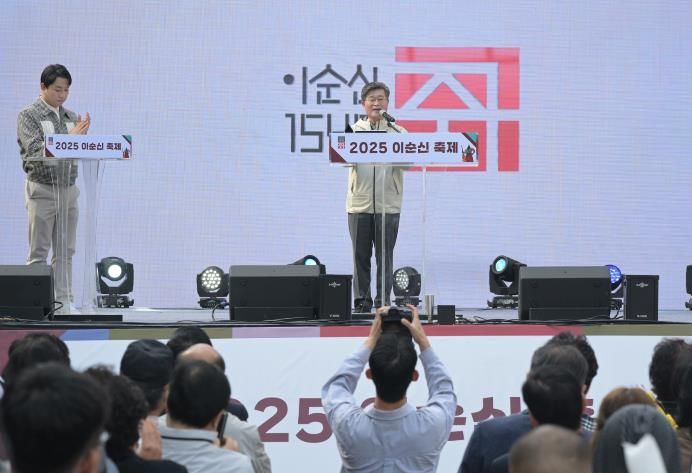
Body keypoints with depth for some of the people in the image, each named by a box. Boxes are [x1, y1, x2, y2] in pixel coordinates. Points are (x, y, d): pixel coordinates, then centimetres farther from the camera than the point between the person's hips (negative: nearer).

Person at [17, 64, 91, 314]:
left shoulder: (71, 117, 12)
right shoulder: (29, 116, -4)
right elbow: (36, 151, -16)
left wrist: (83, 135, -9)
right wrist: (71, 137, -20)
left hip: (68, 189, 5)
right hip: (42, 188, -5)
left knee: (65, 252, 5)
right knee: (39, 253, -3)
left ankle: (64, 302, 7)